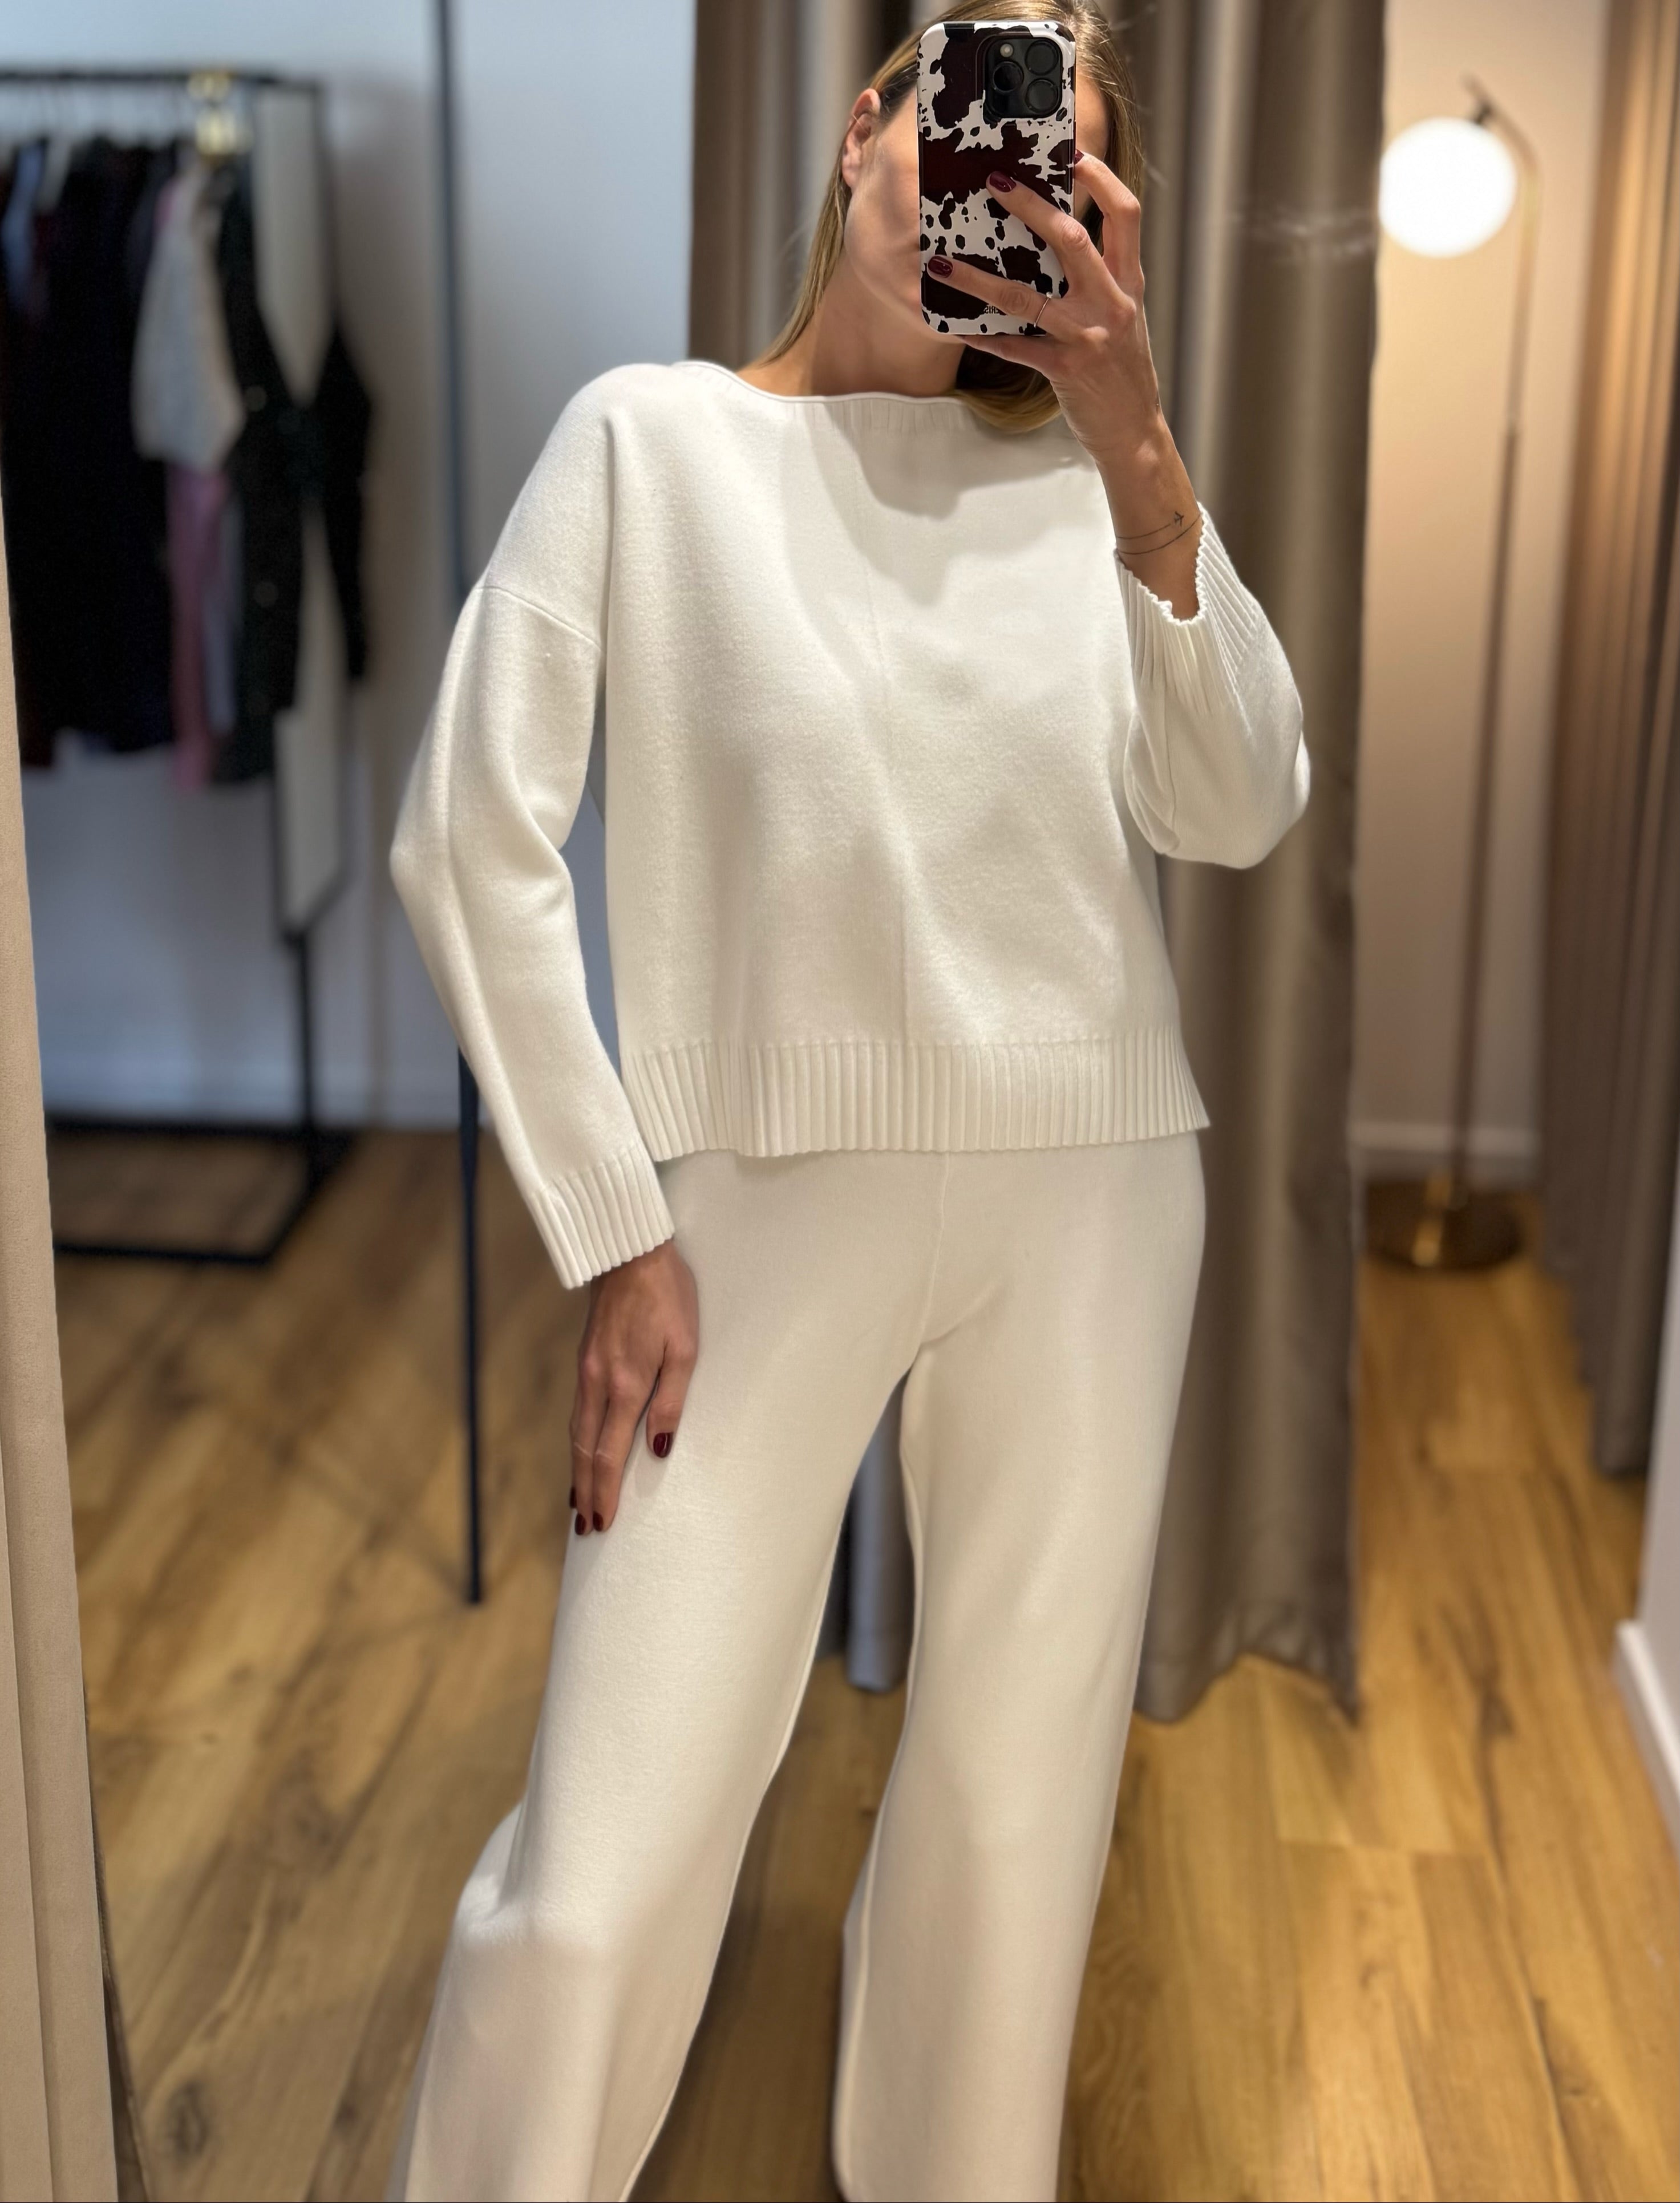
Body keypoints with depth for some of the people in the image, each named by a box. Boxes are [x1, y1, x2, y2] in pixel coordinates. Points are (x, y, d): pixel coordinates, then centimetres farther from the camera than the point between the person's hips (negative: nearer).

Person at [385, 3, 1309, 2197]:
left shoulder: (1086, 480, 6)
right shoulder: (657, 437, 0)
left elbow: (1238, 812, -5)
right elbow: (472, 835, -4)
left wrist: (1139, 448, -17)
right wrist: (614, 1240, -7)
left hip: (1090, 1190, 3)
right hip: (768, 1197, -2)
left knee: (1016, 1814, 12)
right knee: (600, 1886, -6)